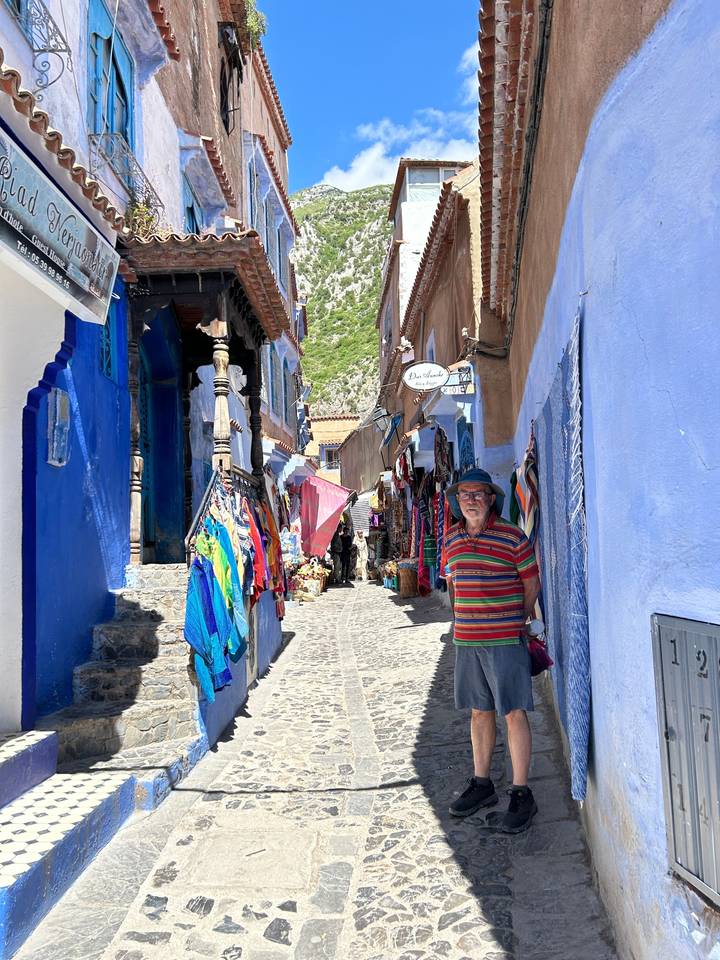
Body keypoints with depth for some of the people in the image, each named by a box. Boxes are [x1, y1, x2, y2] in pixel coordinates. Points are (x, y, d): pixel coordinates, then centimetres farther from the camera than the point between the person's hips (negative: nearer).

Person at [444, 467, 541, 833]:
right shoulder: (451, 539, 8)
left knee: (514, 714, -1)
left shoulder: (512, 537, -8)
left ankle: (521, 794, 10)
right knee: (479, 712, 15)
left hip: (506, 640, -5)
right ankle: (481, 784, 28)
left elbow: (531, 584, 1)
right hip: (466, 640, 5)